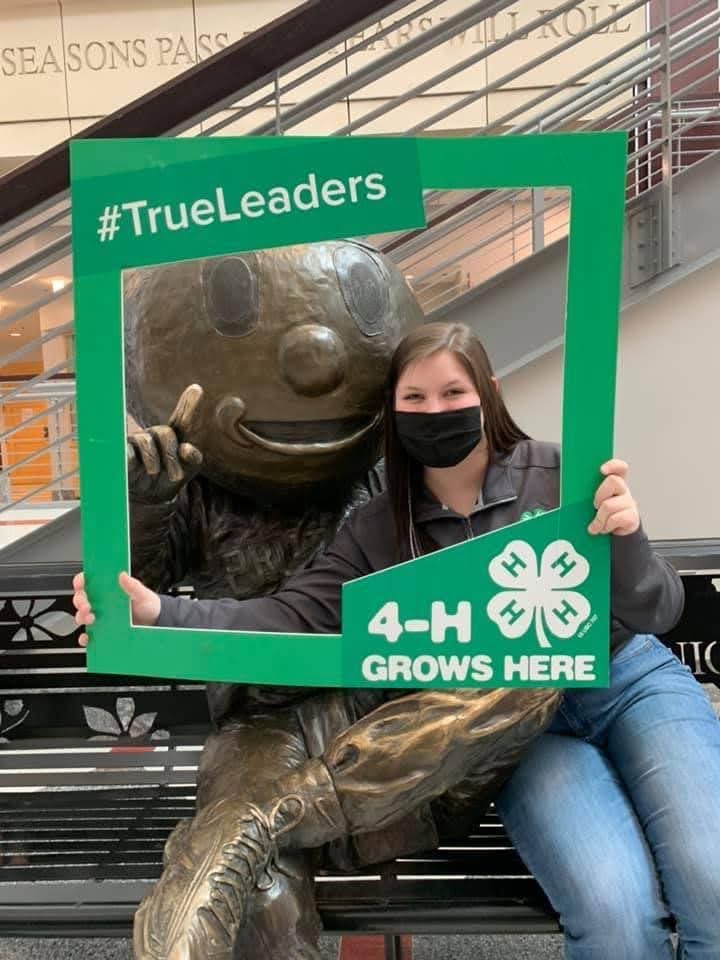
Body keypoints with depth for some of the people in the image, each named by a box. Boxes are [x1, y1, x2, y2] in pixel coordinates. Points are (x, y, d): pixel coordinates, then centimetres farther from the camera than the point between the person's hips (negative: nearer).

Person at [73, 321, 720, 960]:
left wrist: (626, 541, -30)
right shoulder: (379, 531, -2)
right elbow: (293, 617, -10)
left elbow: (657, 612, -7)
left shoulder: (559, 476, -7)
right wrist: (160, 614, -23)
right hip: (522, 726, -1)